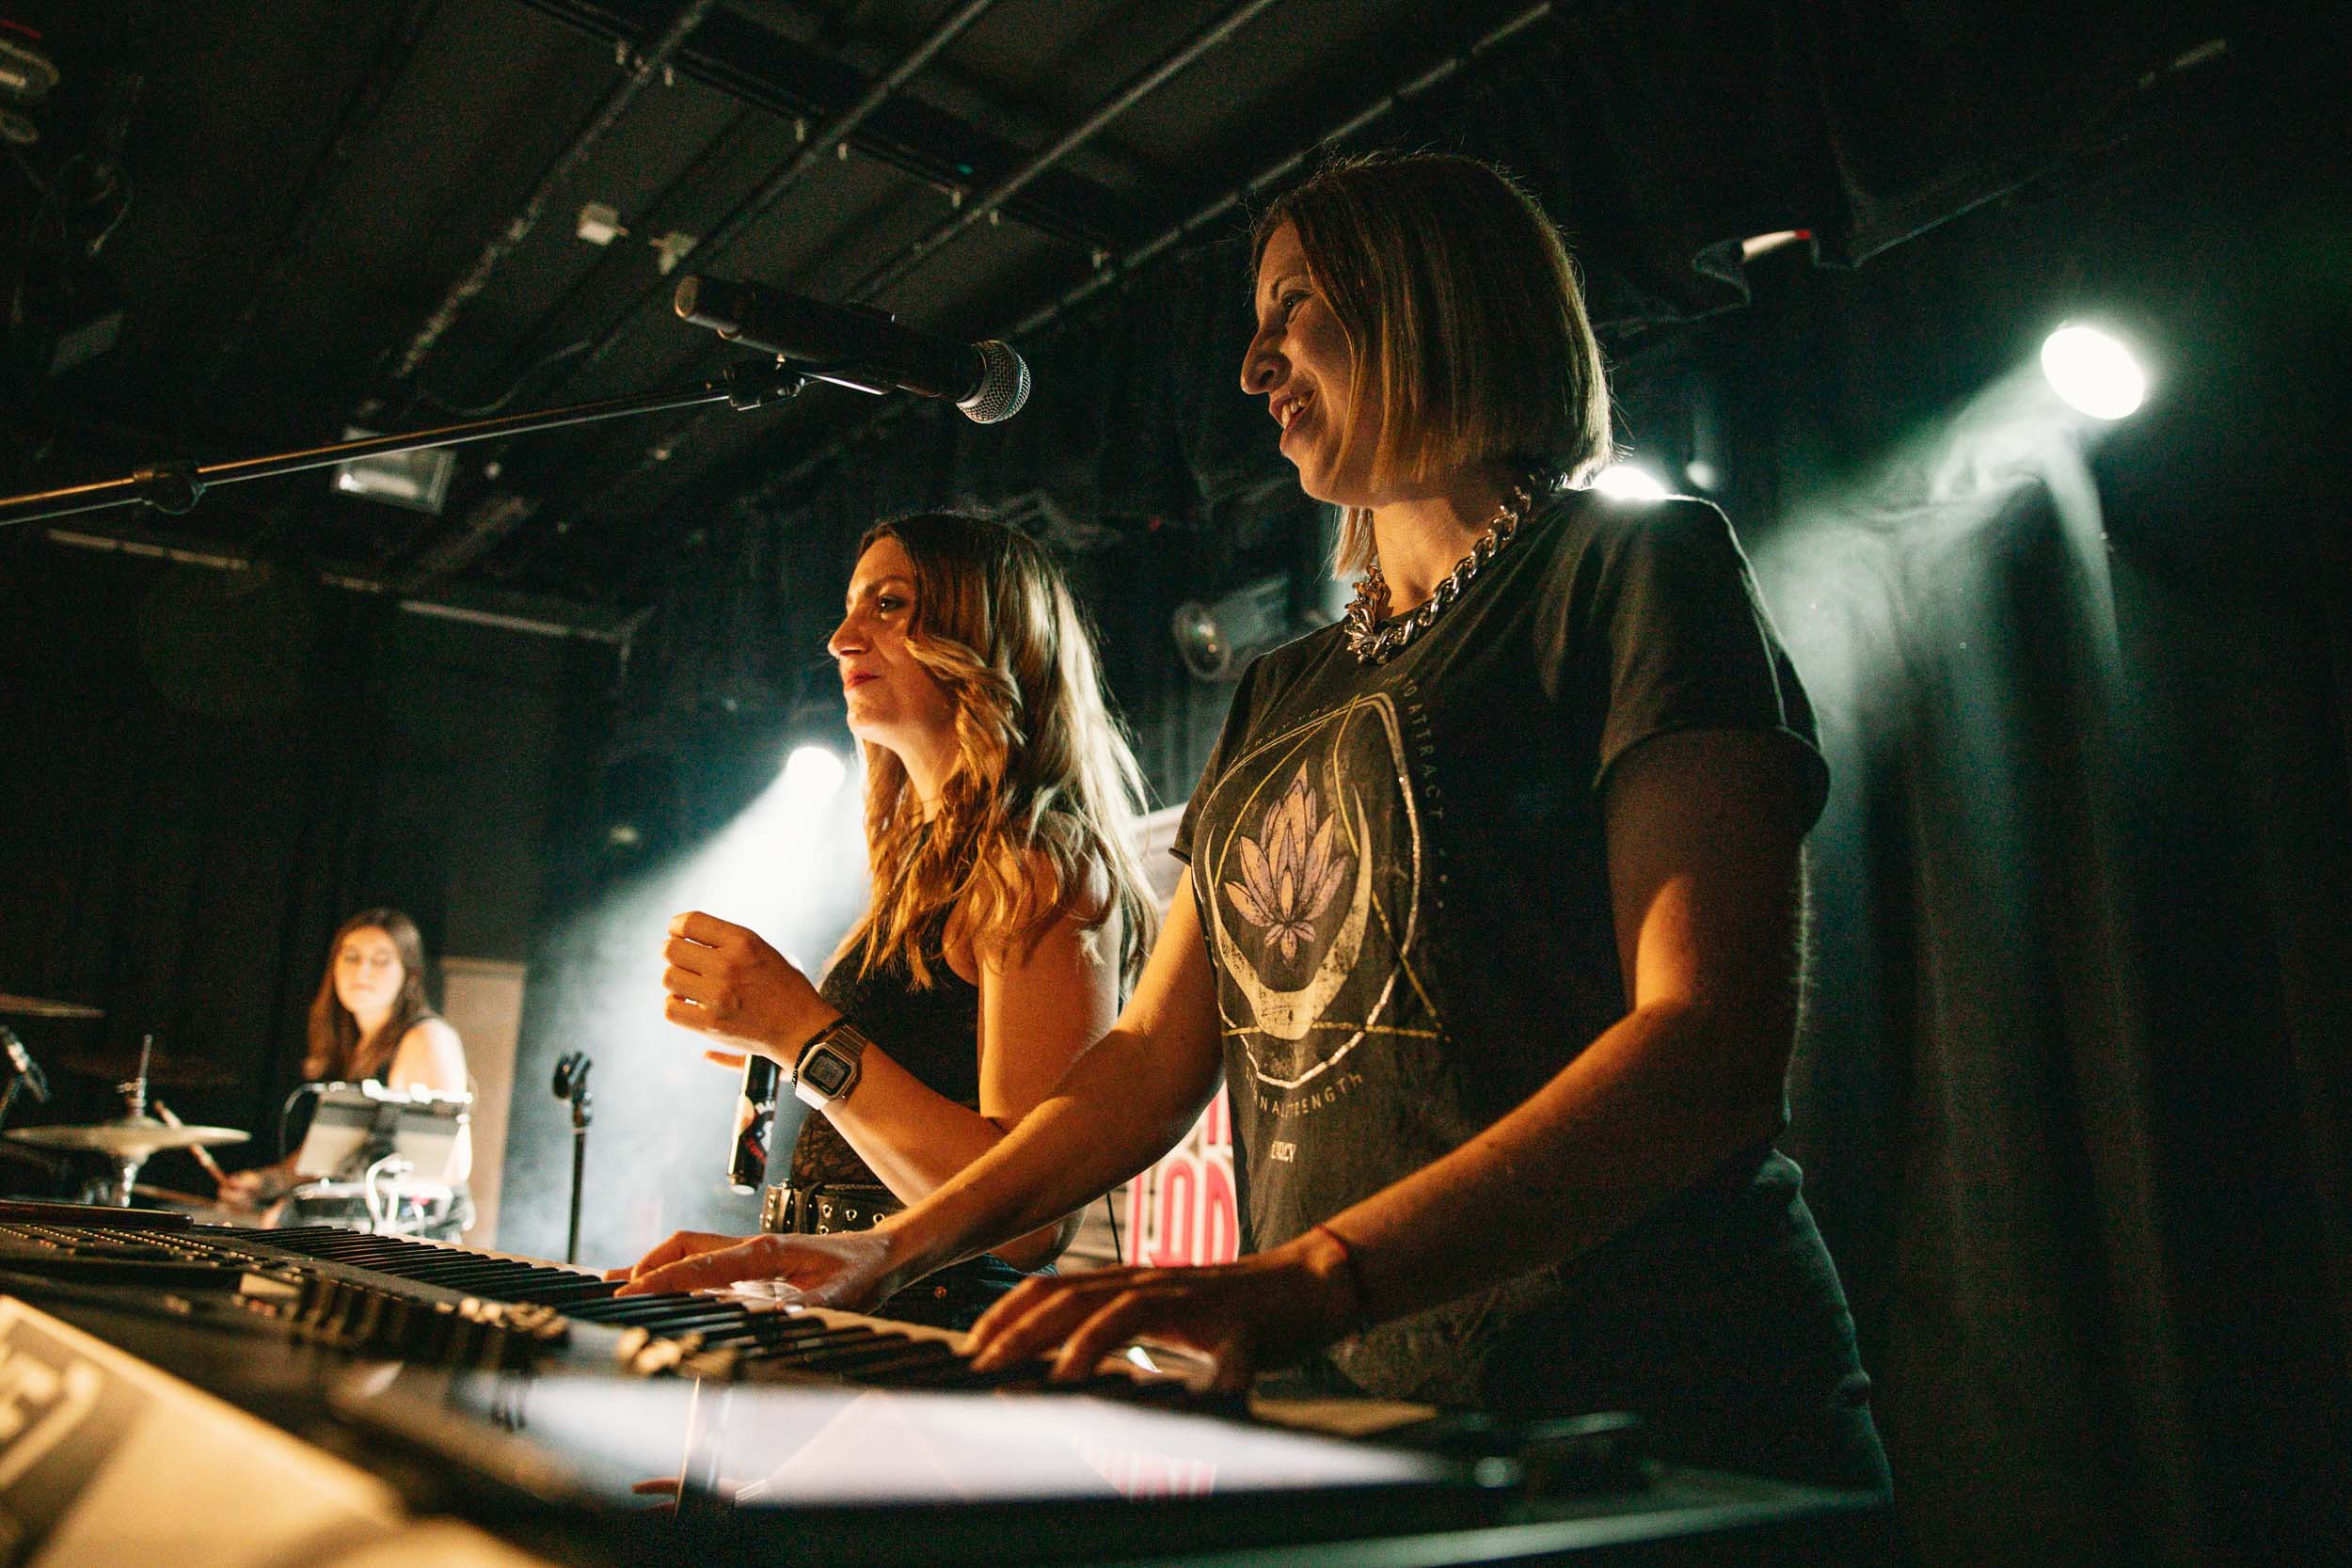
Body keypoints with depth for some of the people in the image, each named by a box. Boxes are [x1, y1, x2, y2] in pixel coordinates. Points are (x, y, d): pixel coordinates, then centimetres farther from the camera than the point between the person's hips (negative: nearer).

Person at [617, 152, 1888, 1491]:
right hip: (1345, 1418, 6)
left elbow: (1713, 1044, -15)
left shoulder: (1636, 567, -2)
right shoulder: (1281, 699, 19)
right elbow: (1158, 1056, 18)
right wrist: (896, 1249, 7)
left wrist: (1310, 1278, -26)